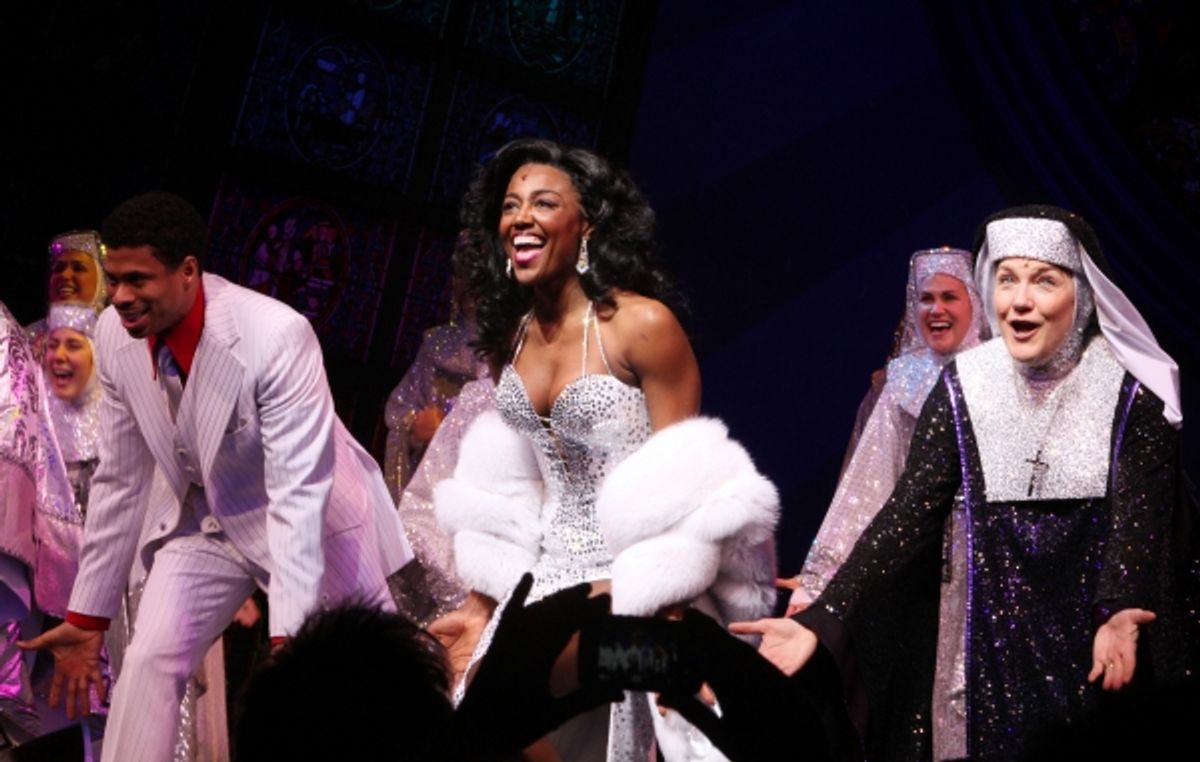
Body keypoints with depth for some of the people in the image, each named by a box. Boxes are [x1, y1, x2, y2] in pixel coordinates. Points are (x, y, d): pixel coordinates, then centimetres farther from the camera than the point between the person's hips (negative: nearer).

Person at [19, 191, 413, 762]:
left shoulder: (276, 336, -32)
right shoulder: (114, 335, -14)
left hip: (313, 520, -4)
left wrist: (288, 635, -36)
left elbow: (297, 494, -32)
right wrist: (87, 616, -2)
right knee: (149, 660, -13)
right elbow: (119, 481, -4)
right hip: (205, 521, 4)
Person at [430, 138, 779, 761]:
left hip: (632, 596, -6)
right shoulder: (507, 335, 6)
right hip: (539, 590, 6)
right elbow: (501, 500, 12)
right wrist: (481, 607, 9)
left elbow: (680, 494, -13)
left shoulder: (643, 324, -14)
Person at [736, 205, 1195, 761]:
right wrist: (821, 620, -19)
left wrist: (1120, 613, -36)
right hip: (1000, 634, 1)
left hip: (1116, 618, -1)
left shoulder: (1133, 387, -9)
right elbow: (909, 512, -8)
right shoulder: (963, 386, -5)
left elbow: (1140, 514, -15)